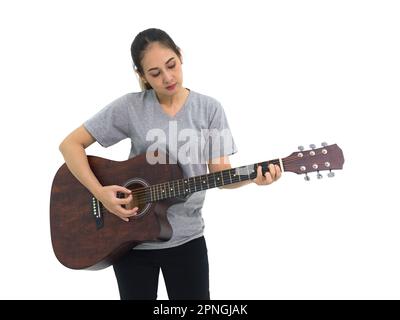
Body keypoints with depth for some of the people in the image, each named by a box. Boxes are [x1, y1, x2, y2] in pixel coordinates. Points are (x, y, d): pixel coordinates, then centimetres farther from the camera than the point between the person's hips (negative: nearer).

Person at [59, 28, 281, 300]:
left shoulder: (209, 109, -4)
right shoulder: (130, 107, -8)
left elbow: (220, 173, -5)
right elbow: (71, 144, -6)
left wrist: (253, 176, -25)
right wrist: (100, 192, -17)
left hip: (186, 238, 1)